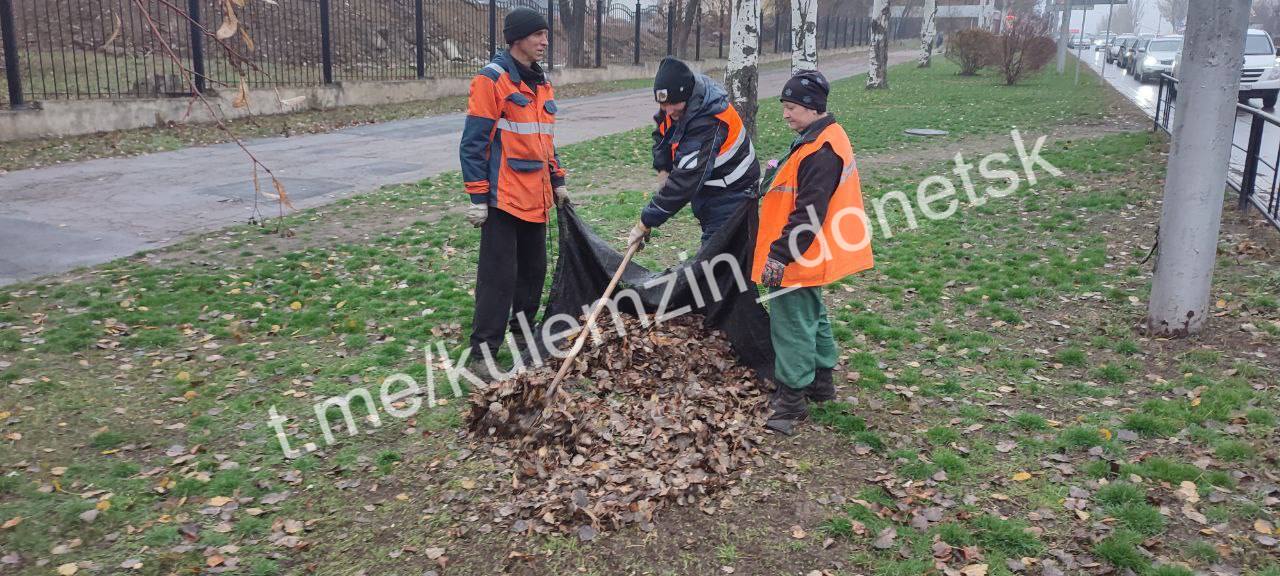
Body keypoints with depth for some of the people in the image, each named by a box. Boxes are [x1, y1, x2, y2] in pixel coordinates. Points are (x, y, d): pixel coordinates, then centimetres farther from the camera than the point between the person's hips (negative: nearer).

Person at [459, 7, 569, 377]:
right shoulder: (492, 79, -11)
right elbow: (473, 143, -13)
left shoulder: (542, 83, 14)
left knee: (534, 269, 15)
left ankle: (522, 331, 33)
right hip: (504, 198, -8)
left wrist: (557, 181, 19)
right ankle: (482, 353, 1)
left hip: (536, 198, 8)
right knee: (498, 276, -6)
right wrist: (478, 197, -15)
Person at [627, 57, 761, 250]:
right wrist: (663, 168, 1)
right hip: (706, 188, 9)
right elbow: (662, 131, 16)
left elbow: (685, 182, -35)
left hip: (731, 193, -9)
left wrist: (645, 223, -31)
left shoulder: (709, 124, -33)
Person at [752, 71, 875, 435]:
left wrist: (780, 255, -28)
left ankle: (792, 399, 7)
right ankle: (821, 382, 35)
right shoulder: (824, 138, 10)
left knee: (792, 326, -2)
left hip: (798, 259, -11)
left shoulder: (820, 152, -23)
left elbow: (808, 214, -28)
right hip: (809, 256, 11)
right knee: (812, 317, 21)